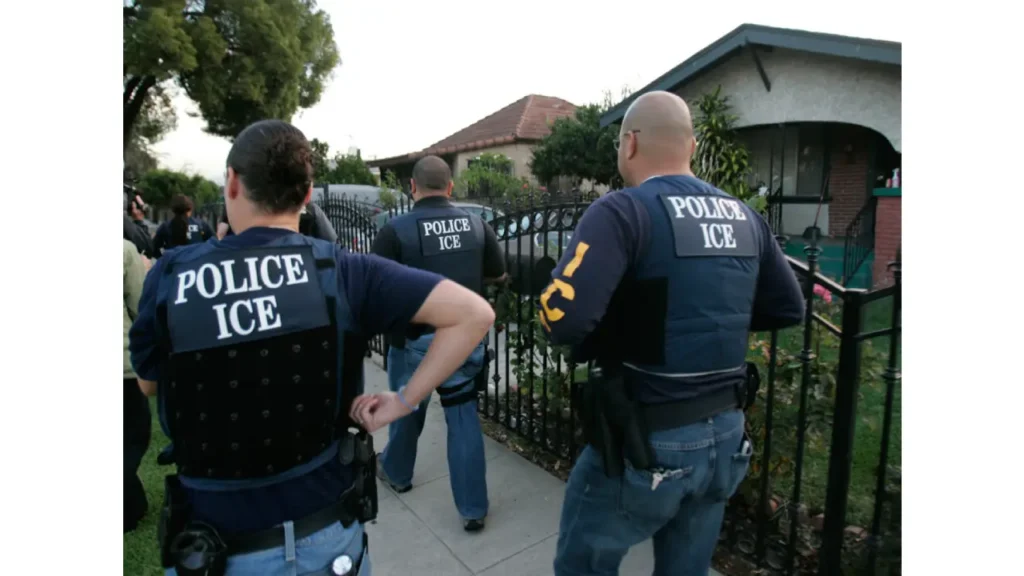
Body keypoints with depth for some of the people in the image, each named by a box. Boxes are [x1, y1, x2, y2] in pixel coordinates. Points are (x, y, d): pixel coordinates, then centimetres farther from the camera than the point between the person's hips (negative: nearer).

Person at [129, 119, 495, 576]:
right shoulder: (341, 270, -15)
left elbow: (149, 384, 6)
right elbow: (474, 314, -20)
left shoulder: (170, 274, -13)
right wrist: (402, 402, -14)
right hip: (327, 532, 1)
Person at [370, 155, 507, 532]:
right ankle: (473, 509, 18)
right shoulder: (477, 226, -2)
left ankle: (397, 474, 47)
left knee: (407, 411, 21)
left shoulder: (395, 231, -14)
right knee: (464, 417, 12)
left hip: (416, 340, -2)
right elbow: (498, 275, 10)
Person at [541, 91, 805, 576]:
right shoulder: (745, 218, 5)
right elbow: (788, 309, 15)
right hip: (726, 436, 7)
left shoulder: (623, 212, -16)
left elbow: (562, 318, -27)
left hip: (646, 443, -6)